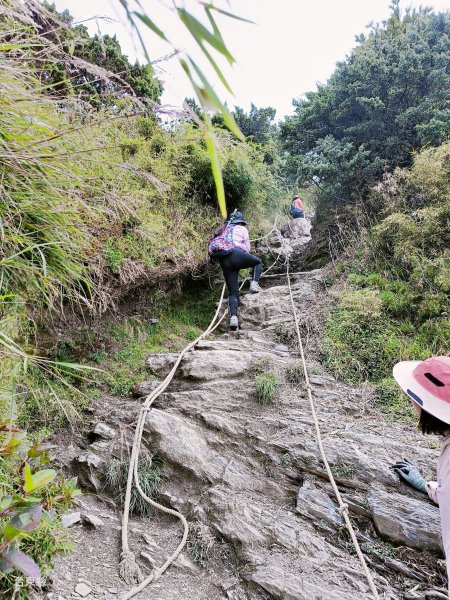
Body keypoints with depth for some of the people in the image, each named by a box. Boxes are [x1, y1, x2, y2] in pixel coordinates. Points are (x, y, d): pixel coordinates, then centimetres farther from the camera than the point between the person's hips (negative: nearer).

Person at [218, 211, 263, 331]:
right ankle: (254, 283, -1)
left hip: (223, 261, 5)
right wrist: (246, 261, 35)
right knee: (258, 262, 25)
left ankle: (233, 317, -14)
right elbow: (247, 248, 18)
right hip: (236, 254, -4)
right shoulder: (242, 229, 21)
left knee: (233, 292, 6)